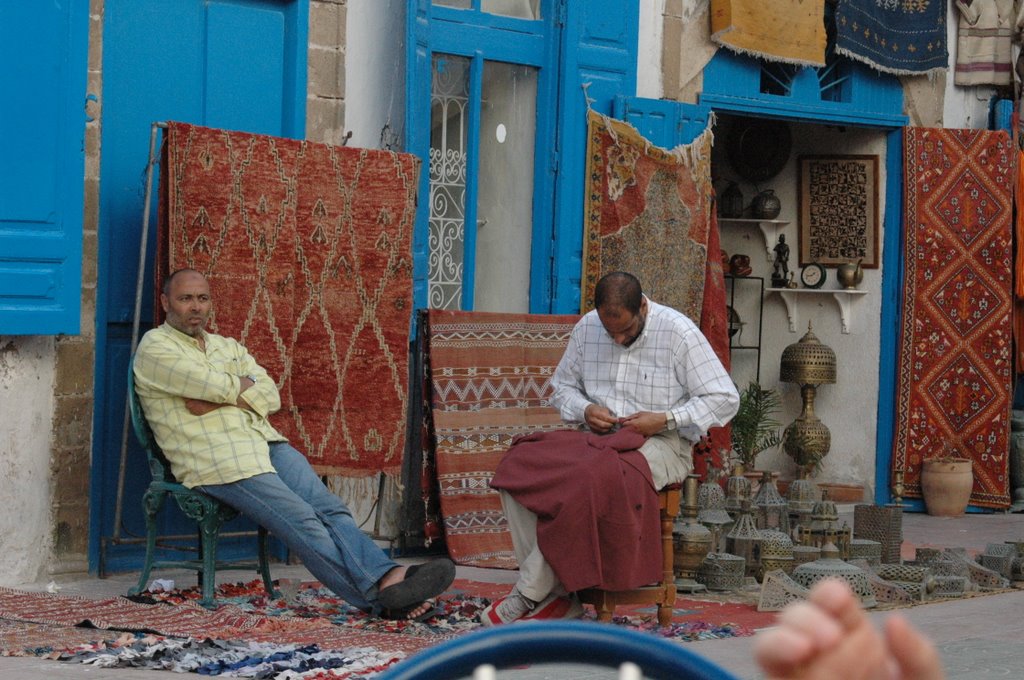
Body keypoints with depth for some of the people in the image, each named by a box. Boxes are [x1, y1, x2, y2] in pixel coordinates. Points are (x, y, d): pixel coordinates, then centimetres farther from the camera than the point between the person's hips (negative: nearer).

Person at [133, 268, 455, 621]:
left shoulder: (229, 347, 26)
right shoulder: (154, 347, 4)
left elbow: (271, 396, 9)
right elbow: (220, 385, -10)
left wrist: (218, 399, -4)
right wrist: (244, 386, 11)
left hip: (268, 443, 7)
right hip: (219, 461, -7)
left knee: (330, 508, -18)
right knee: (302, 521, -23)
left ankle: (388, 577, -36)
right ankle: (380, 597, -34)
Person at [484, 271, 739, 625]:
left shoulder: (679, 332, -7)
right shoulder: (587, 328, 8)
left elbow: (725, 399, -6)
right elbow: (561, 386, 21)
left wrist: (666, 419, -17)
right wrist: (585, 410, -2)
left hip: (660, 443, -5)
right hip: (598, 436, 5)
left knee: (586, 480, -38)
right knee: (516, 466, -23)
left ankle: (529, 594, -25)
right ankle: (555, 594, -23)